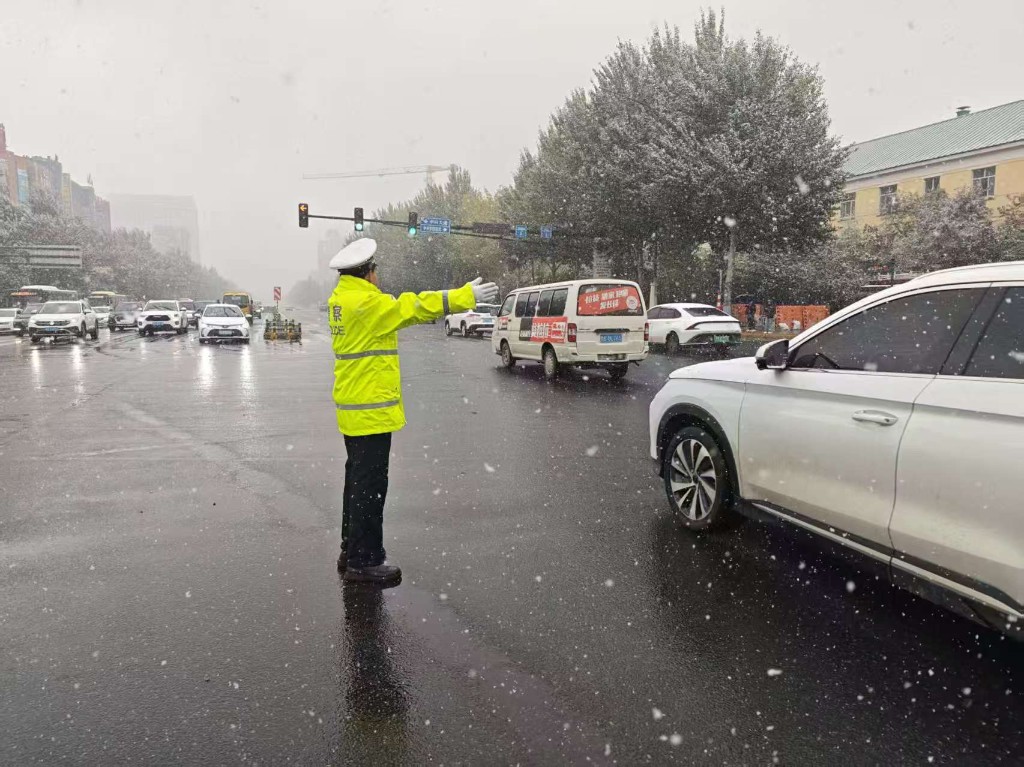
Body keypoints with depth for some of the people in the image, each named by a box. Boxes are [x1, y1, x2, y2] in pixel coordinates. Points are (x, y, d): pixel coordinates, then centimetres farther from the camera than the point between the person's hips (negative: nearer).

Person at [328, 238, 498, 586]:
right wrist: (467, 295, -7)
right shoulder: (366, 303, -18)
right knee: (369, 486, -3)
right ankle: (363, 561, 5)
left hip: (353, 410, 10)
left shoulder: (341, 299, 10)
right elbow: (417, 307, -15)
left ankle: (351, 552, 28)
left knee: (358, 481, 18)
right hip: (371, 411, -10)